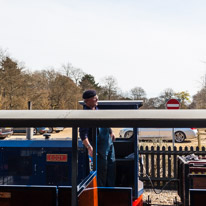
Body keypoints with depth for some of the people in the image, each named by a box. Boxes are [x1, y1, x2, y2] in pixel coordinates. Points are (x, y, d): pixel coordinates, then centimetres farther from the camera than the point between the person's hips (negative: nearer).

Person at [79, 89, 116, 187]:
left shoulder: (96, 108, 6)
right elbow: (83, 135, -28)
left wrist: (110, 132, 31)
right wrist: (90, 148, -37)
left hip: (109, 142, 9)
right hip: (99, 145, -9)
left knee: (111, 166, 17)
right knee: (101, 169, -2)